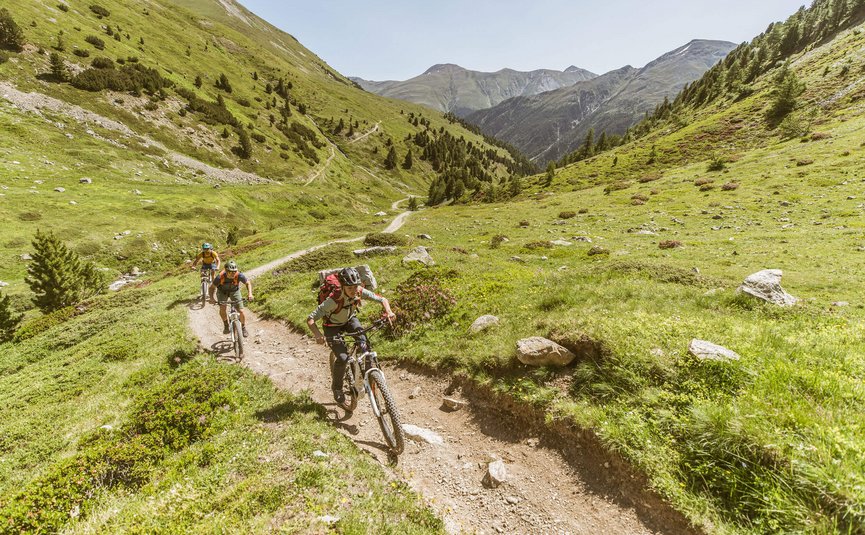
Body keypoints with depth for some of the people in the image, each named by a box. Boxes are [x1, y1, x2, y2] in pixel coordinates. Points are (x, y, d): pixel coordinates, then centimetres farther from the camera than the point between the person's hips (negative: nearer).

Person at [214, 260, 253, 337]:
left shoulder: (239, 275, -33)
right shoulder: (220, 277, -33)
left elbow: (248, 282, -17)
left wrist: (250, 293, -30)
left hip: (234, 291, 0)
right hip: (222, 292, 0)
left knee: (241, 311, -9)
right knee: (222, 309, -20)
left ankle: (243, 328, 14)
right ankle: (226, 325, 7)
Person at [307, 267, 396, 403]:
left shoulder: (360, 291, -27)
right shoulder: (334, 300, -38)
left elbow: (382, 299, -18)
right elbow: (310, 319, -35)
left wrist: (389, 312, -38)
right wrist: (318, 335, -52)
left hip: (350, 320, 4)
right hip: (333, 326, -3)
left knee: (364, 344, -23)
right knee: (343, 358, -17)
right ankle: (336, 387, 12)